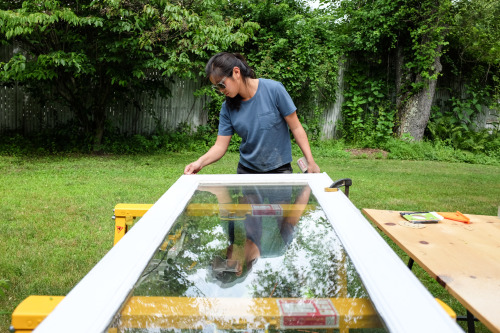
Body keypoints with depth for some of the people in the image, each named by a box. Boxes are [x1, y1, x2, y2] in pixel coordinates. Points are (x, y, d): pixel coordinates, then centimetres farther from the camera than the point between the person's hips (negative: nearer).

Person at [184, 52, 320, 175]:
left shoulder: (274, 90, -14)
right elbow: (220, 146, -4)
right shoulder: (228, 108, -3)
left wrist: (311, 162, -11)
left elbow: (296, 127, -10)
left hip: (279, 169, -3)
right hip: (246, 169, 3)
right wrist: (200, 162, -22)